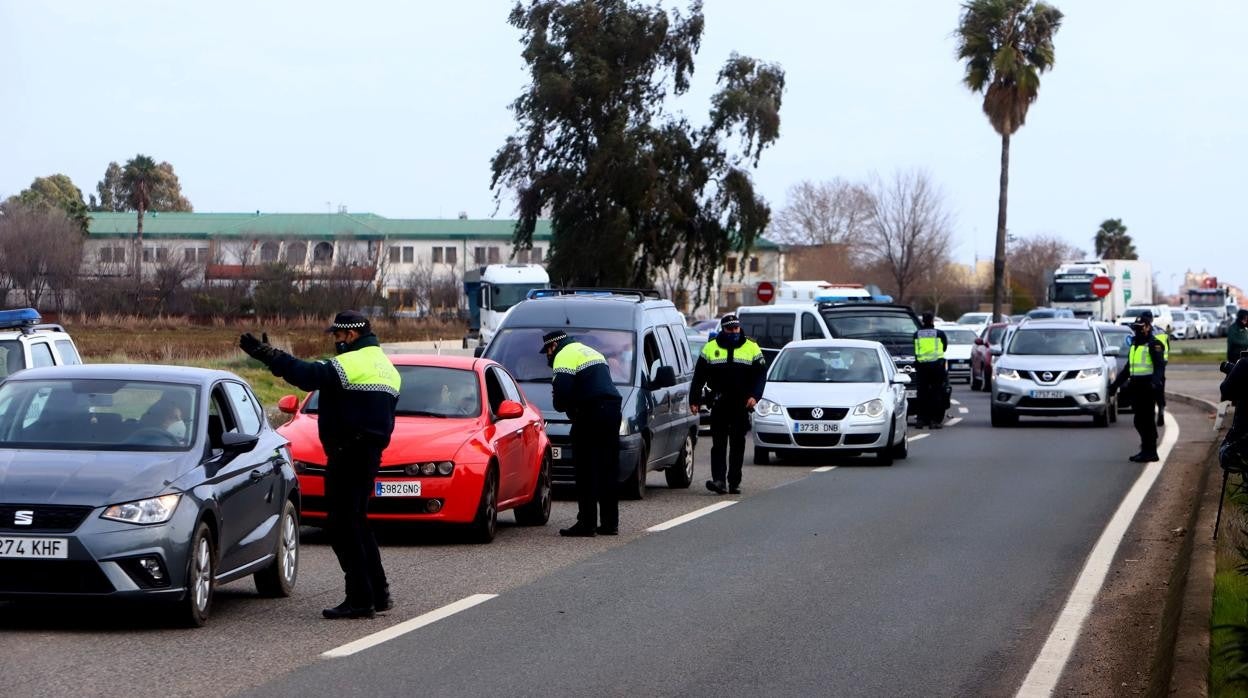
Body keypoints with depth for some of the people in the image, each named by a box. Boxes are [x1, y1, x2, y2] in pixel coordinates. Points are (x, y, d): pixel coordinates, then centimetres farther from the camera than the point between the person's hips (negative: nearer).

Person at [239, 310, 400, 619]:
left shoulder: (350, 364, -13)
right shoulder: (386, 367, 18)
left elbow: (306, 374, -22)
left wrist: (267, 354, -19)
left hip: (348, 453, -10)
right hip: (371, 452, 10)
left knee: (343, 525, -6)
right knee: (356, 522, 19)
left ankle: (360, 598, -8)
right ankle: (378, 593, 20)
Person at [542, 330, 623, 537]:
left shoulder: (564, 357, -3)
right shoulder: (590, 352, 27)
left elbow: (562, 393, -15)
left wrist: (562, 406, 6)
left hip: (591, 414, -9)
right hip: (612, 409, 9)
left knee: (586, 471, -4)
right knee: (608, 470, 12)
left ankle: (587, 523, -6)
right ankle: (610, 523, 15)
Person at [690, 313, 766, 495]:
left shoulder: (752, 348, 8)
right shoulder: (710, 348, 9)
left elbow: (761, 375, 6)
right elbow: (699, 377, 9)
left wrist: (754, 396, -9)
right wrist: (694, 400, 2)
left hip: (742, 405, 0)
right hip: (719, 405, 0)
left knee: (737, 445, 4)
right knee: (719, 444, -8)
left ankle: (734, 482, 9)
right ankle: (719, 480, -14)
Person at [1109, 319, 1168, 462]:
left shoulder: (1154, 344, -8)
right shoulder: (1135, 344, 20)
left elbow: (1160, 366, -18)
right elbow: (1127, 368, 28)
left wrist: (1155, 381, -34)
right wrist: (1116, 383, 26)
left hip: (1148, 386, -9)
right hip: (1136, 386, 9)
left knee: (1146, 419, -7)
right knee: (1139, 421, 10)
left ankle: (1149, 452, -3)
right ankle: (1147, 449, 18)